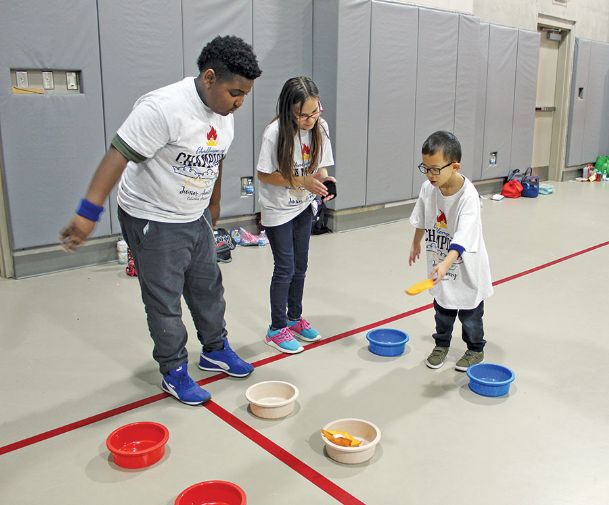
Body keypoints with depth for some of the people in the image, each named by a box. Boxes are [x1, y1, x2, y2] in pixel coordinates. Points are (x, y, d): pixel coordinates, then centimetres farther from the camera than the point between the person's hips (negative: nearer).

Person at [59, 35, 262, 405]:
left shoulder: (224, 113, 0)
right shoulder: (164, 108, -27)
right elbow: (119, 156, -29)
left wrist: (214, 205, 25)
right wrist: (88, 213, -32)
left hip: (196, 218, 8)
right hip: (153, 221, -8)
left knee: (209, 288, 18)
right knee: (165, 302, 4)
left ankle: (215, 350, 38)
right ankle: (174, 372, 22)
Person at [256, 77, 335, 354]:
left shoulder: (320, 127, -9)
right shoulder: (275, 133, -24)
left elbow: (319, 165, 2)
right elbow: (264, 174, -18)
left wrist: (323, 179, -20)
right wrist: (303, 181, -26)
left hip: (303, 207, 5)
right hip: (278, 211, -5)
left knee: (300, 266, 15)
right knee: (285, 269, -1)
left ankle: (295, 318, 33)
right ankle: (277, 329, 16)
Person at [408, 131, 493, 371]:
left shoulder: (468, 196, -30)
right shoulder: (428, 188, -11)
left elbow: (462, 237, -40)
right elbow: (421, 220, 9)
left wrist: (446, 263, -54)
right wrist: (416, 243, 22)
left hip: (466, 267, -5)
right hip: (440, 264, 5)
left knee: (470, 314, 13)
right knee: (442, 308, 20)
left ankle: (476, 349, 36)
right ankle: (441, 344, 41)